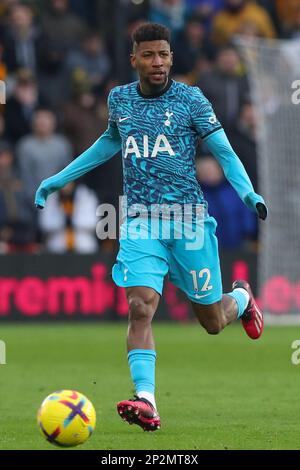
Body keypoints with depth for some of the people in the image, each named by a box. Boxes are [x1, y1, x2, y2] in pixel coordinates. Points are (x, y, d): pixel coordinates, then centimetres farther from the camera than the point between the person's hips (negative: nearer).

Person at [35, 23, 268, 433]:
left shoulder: (190, 99, -4)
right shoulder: (119, 99, 7)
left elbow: (223, 151, -4)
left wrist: (247, 192, -22)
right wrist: (58, 180, 29)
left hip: (188, 218, -2)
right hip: (140, 220, 2)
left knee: (213, 322, 8)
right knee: (140, 307, -20)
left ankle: (241, 298, 44)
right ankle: (145, 401, -26)